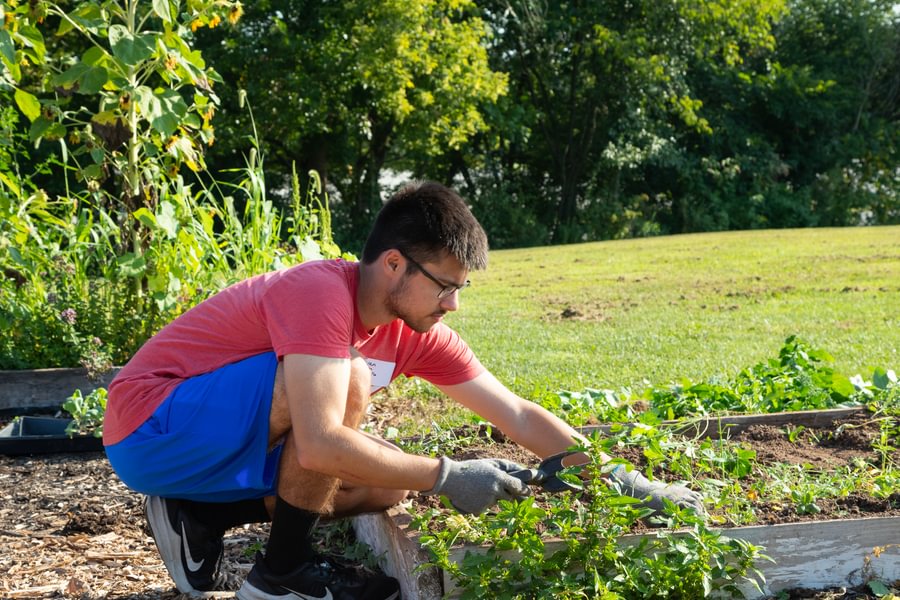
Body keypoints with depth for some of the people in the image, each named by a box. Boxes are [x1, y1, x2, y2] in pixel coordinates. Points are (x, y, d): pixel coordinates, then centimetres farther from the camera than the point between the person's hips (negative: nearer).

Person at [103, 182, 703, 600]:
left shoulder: (418, 334, -2)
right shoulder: (324, 294, -28)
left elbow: (520, 416, 1)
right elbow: (319, 445, -37)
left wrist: (627, 481, -5)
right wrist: (446, 476, -29)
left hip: (224, 447, 9)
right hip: (153, 426, -9)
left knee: (393, 479, 0)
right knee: (350, 380, -28)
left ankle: (202, 517, 7)